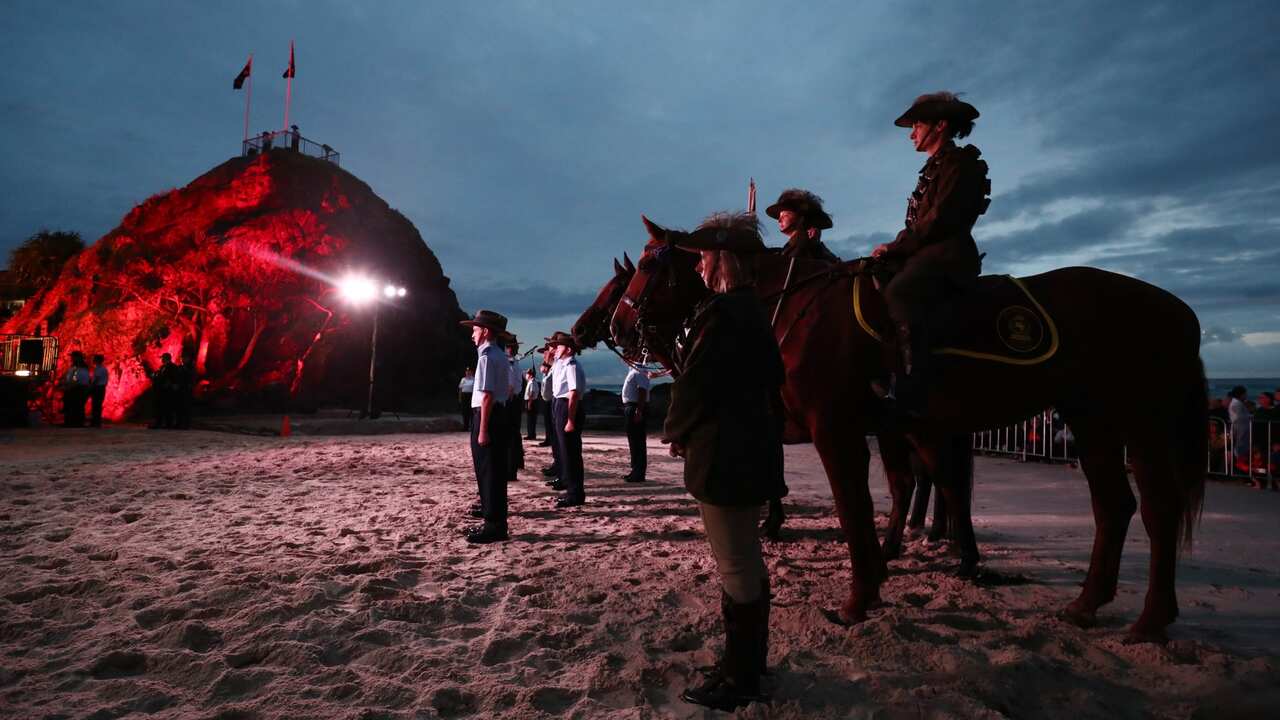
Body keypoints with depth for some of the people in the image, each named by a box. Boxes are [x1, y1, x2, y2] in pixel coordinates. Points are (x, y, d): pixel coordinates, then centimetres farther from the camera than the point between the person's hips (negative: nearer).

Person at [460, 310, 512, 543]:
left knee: (488, 469, -5)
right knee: (493, 467, 22)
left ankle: (495, 525, -2)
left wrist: (482, 429, -22)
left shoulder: (487, 356, -16)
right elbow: (508, 388, 19)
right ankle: (490, 507, 39)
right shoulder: (500, 355, 14)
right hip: (499, 413, 9)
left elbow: (487, 395, -21)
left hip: (486, 415, -9)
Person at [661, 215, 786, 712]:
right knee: (748, 560, 20)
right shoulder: (755, 312, 12)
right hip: (755, 448, 10)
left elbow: (694, 386, -19)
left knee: (735, 568, 1)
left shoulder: (720, 313, -18)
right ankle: (751, 658, 35)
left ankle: (739, 680, 15)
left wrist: (675, 433, -2)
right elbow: (772, 379, 19)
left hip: (722, 455, -10)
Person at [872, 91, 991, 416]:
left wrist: (896, 247, -13)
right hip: (927, 253, 11)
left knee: (898, 292, -36)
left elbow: (939, 219, -15)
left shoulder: (958, 162, -4)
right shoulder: (936, 167, 26)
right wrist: (894, 249, 7)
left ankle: (912, 394, -44)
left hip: (948, 253, -11)